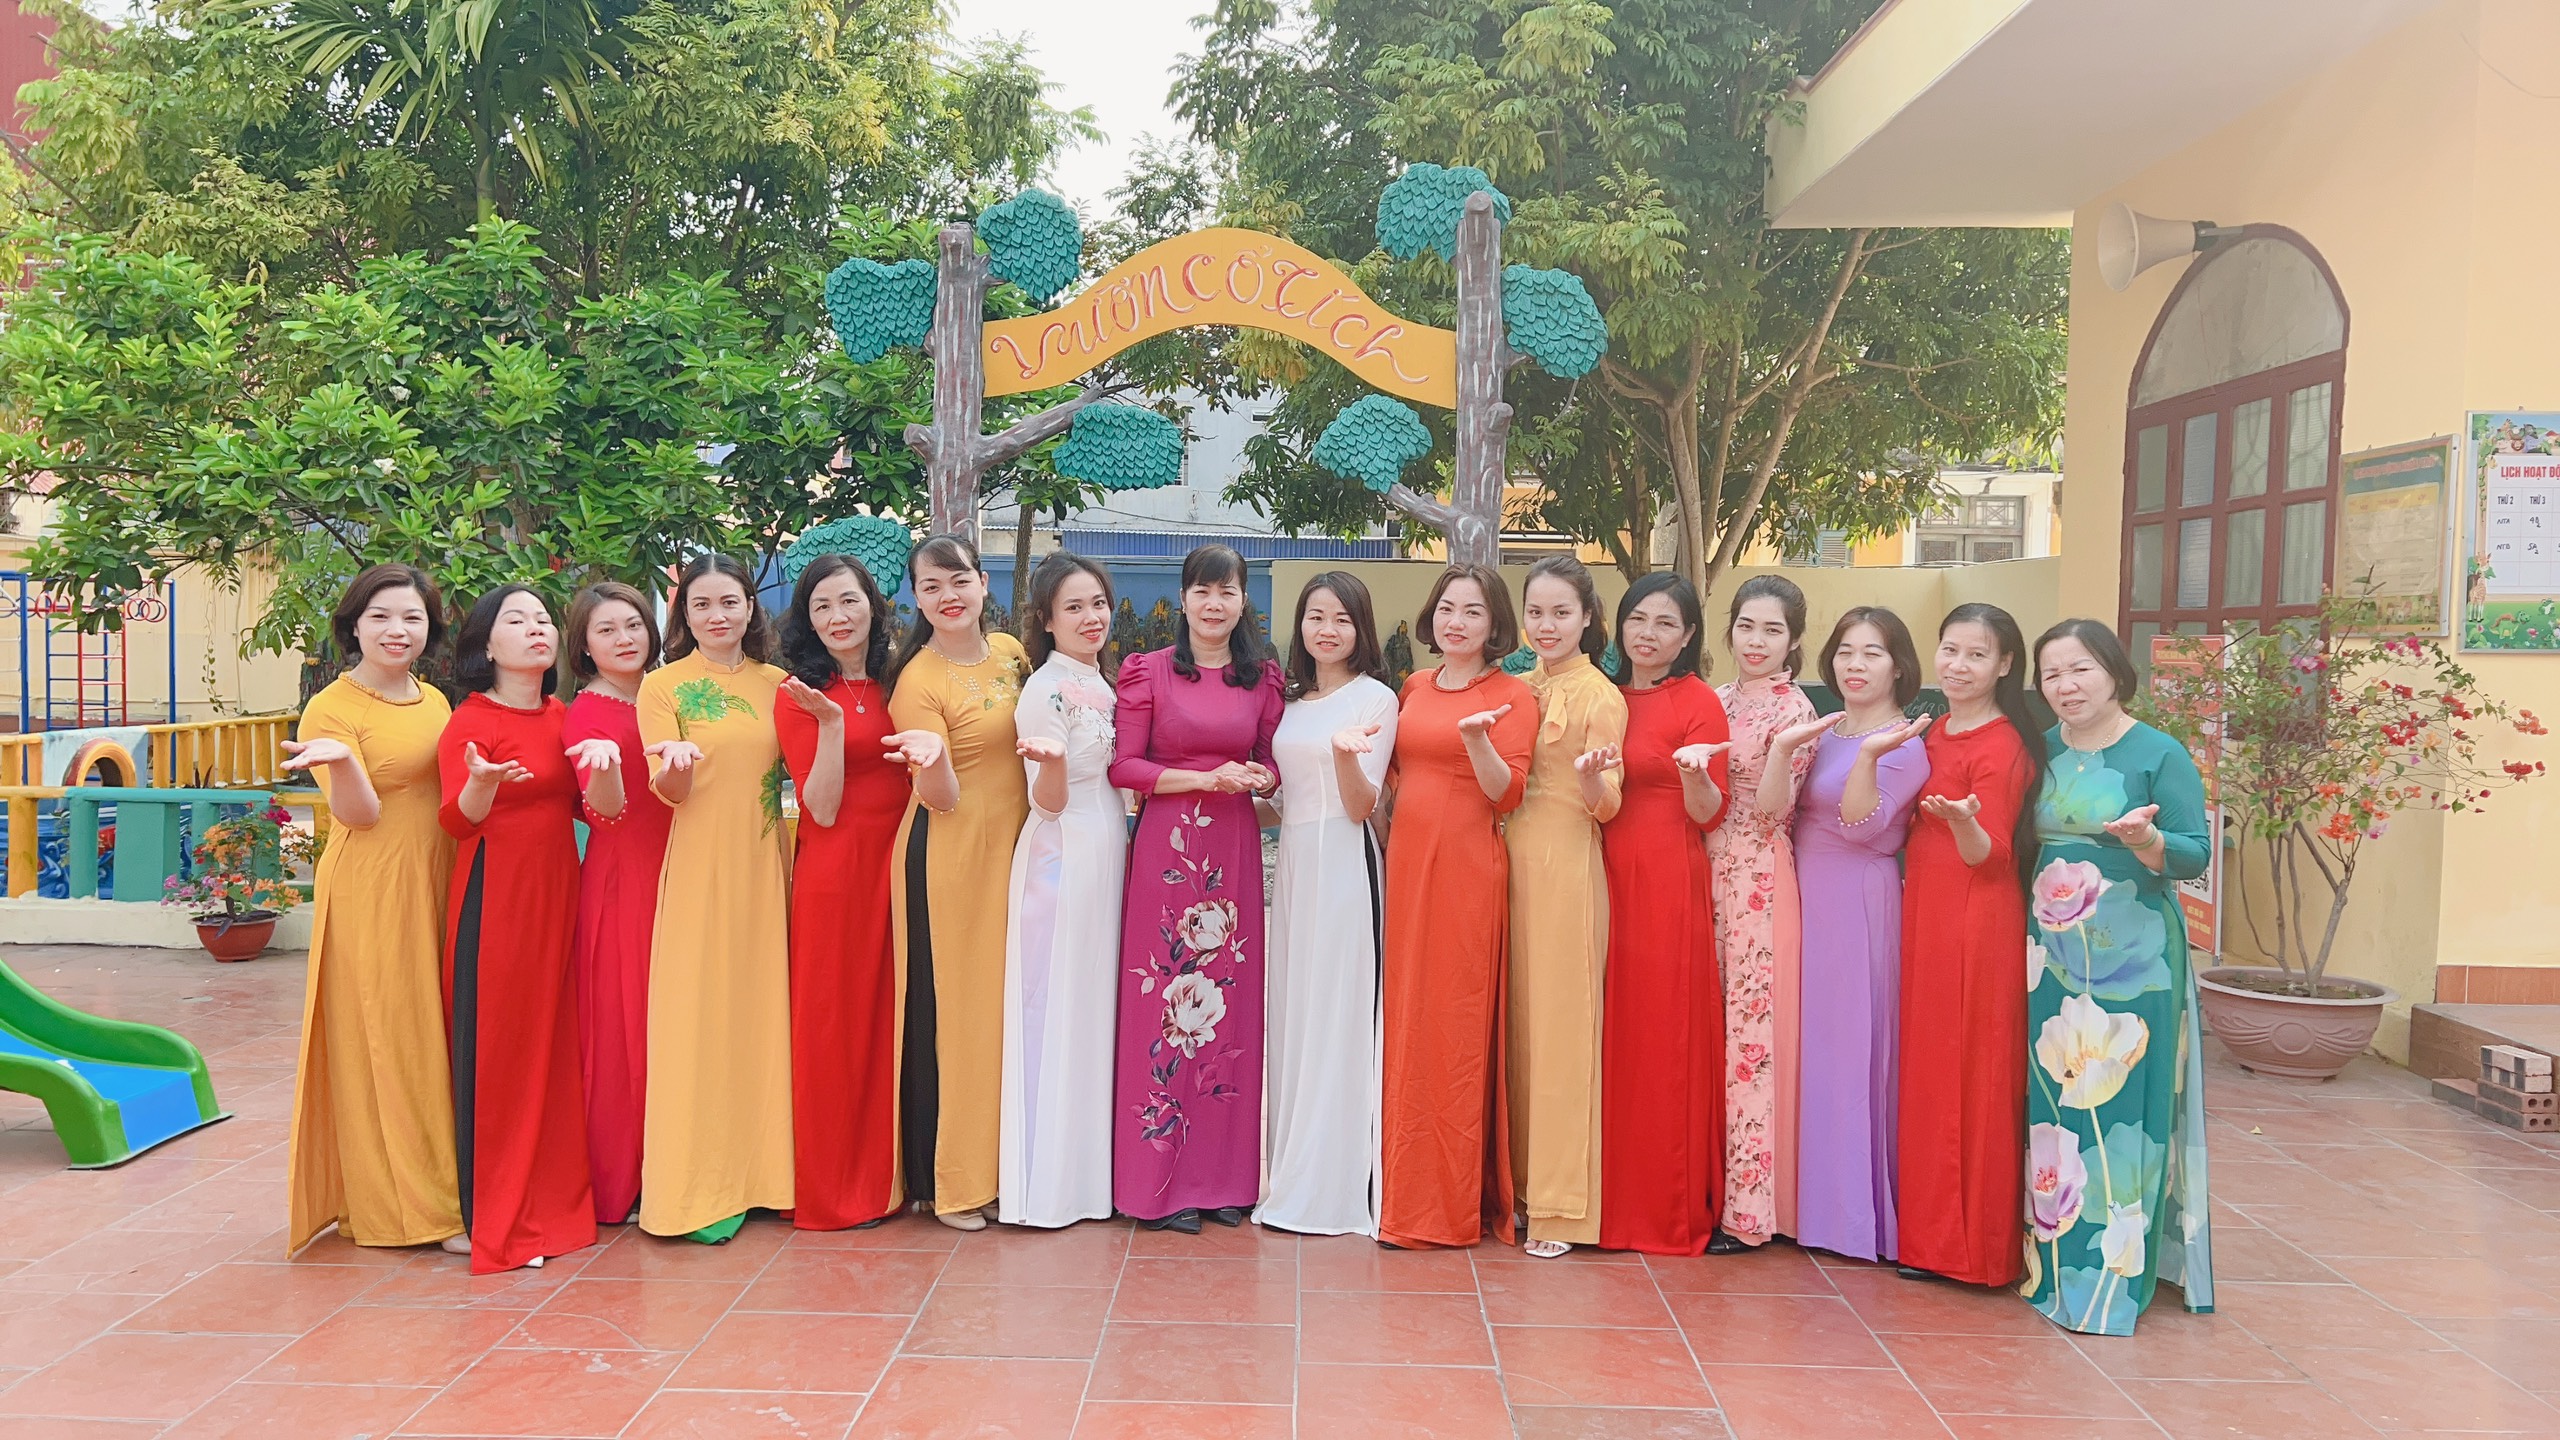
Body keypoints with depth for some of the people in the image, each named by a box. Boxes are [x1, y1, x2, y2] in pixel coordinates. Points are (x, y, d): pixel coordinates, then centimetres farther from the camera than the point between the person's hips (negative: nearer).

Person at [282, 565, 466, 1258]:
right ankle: (405, 1205, 5)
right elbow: (361, 814, -16)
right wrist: (341, 760, -33)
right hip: (372, 893, -6)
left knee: (437, 1036, 11)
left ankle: (440, 1182, 21)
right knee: (384, 1038, -2)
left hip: (438, 886, 7)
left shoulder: (434, 701, 12)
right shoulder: (331, 709, -7)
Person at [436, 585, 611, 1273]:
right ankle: (496, 1220, 7)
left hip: (557, 890, 6)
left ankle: (554, 1198, 19)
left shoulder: (563, 719, 13)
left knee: (555, 1042, 8)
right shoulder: (471, 720, -5)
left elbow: (603, 807, 6)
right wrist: (482, 783, -34)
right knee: (496, 1044, -2)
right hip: (495, 894, -6)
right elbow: (457, 820, -13)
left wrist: (605, 760, -15)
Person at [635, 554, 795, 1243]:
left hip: (764, 868, 3)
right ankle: (699, 1186, 3)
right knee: (698, 1015, -3)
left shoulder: (777, 683, 11)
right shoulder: (663, 686, 1)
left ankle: (758, 1167, 17)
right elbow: (671, 790, -7)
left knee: (762, 1007, 6)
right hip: (699, 869, -3)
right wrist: (675, 764, -29)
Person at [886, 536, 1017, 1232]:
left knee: (1004, 1002, 12)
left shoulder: (1010, 651, 7)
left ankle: (998, 1163, 24)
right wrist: (931, 758, -36)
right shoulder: (918, 681, -12)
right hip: (948, 858, -6)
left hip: (1011, 847, 7)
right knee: (949, 1007, -1)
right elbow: (944, 799, -16)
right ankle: (948, 1180, 10)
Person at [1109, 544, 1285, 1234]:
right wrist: (1206, 778, -13)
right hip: (1166, 847, -3)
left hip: (1235, 849, 3)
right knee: (1161, 1006, -2)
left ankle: (1222, 1175, 15)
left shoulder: (1262, 676, 10)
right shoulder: (1148, 670, 1)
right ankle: (1158, 1182, 8)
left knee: (1230, 1005, 5)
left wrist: (1261, 778, -6)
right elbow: (1123, 766, -4)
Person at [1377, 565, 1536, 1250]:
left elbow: (1507, 793, -10)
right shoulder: (1414, 688, 15)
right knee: (1405, 1019, 6)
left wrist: (1476, 739, -24)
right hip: (1406, 861, 5)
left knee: (1456, 1023, -3)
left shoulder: (1511, 696, -1)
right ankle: (1407, 1189, 16)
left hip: (1467, 868, -5)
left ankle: (1452, 1201, 6)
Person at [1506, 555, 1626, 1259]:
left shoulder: (1601, 697, -5)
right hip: (1510, 857, 6)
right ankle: (1518, 1178, 20)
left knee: (1559, 1023, -4)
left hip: (1566, 864, -6)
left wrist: (1593, 777, -29)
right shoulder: (1518, 689, 14)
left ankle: (1560, 1202, 3)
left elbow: (1605, 806, -10)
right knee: (1514, 1019, 9)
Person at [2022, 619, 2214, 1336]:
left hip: (2131, 955, -5)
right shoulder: (2042, 751, 9)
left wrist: (2146, 840, -27)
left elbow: (2196, 852, -9)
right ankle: (2056, 1257, 19)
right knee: (2052, 1102, 8)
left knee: (2120, 1107, -4)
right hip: (2050, 954, 5)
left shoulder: (2159, 754, -5)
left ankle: (2112, 1276, 4)